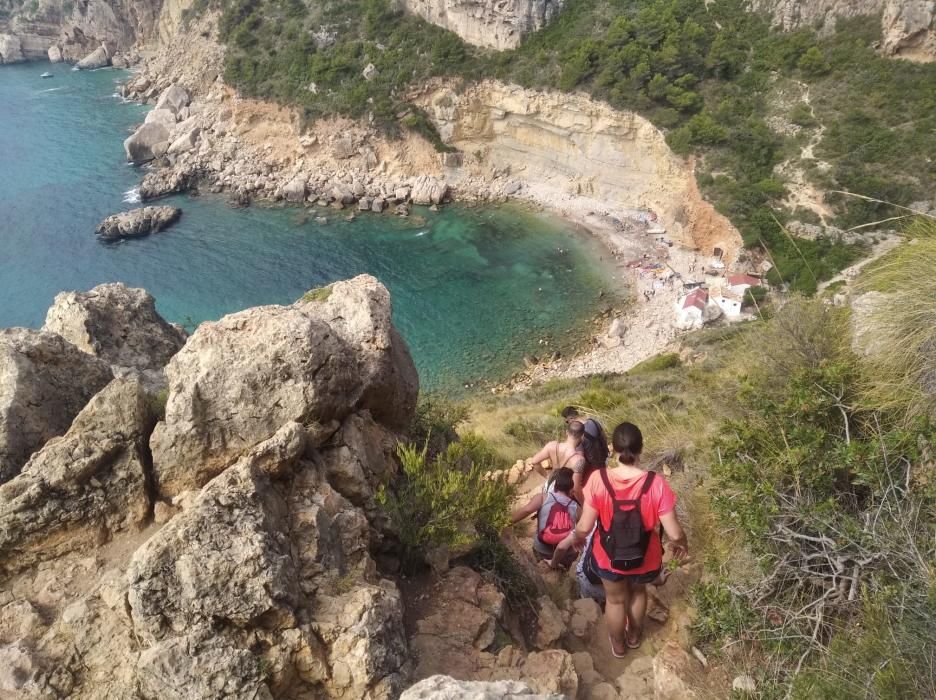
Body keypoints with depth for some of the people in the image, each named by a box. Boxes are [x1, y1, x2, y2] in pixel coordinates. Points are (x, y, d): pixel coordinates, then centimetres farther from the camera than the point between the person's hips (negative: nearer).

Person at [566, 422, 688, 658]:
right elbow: (674, 533, -21)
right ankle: (634, 636, 59)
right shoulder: (656, 484, -28)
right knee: (638, 592, 35)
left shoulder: (598, 479, -28)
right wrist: (681, 543, 3)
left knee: (615, 599, 30)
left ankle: (618, 644, 55)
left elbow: (585, 526, -20)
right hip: (644, 559, 0)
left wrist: (576, 537, 3)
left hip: (608, 557, 0)